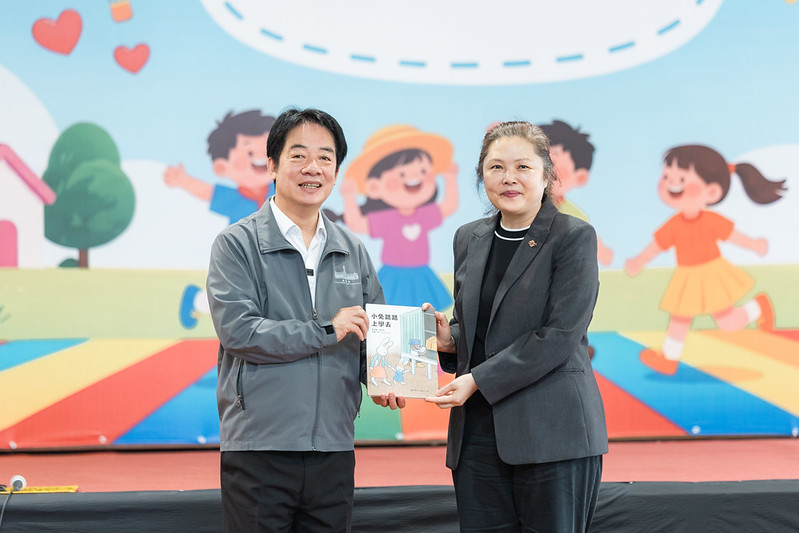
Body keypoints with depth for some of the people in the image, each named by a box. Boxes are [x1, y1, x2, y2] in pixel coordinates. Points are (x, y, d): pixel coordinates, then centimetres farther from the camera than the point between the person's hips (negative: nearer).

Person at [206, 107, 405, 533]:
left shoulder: (353, 252, 13)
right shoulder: (237, 244, -2)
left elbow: (373, 330, 17)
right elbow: (237, 330, -13)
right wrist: (327, 331, -14)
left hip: (334, 448, 4)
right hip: (259, 447, -4)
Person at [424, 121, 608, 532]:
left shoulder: (574, 237, -4)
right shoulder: (468, 239, 15)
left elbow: (559, 336, -13)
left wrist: (478, 380, -16)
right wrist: (449, 338, 1)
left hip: (553, 433, -5)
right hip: (477, 433, 5)